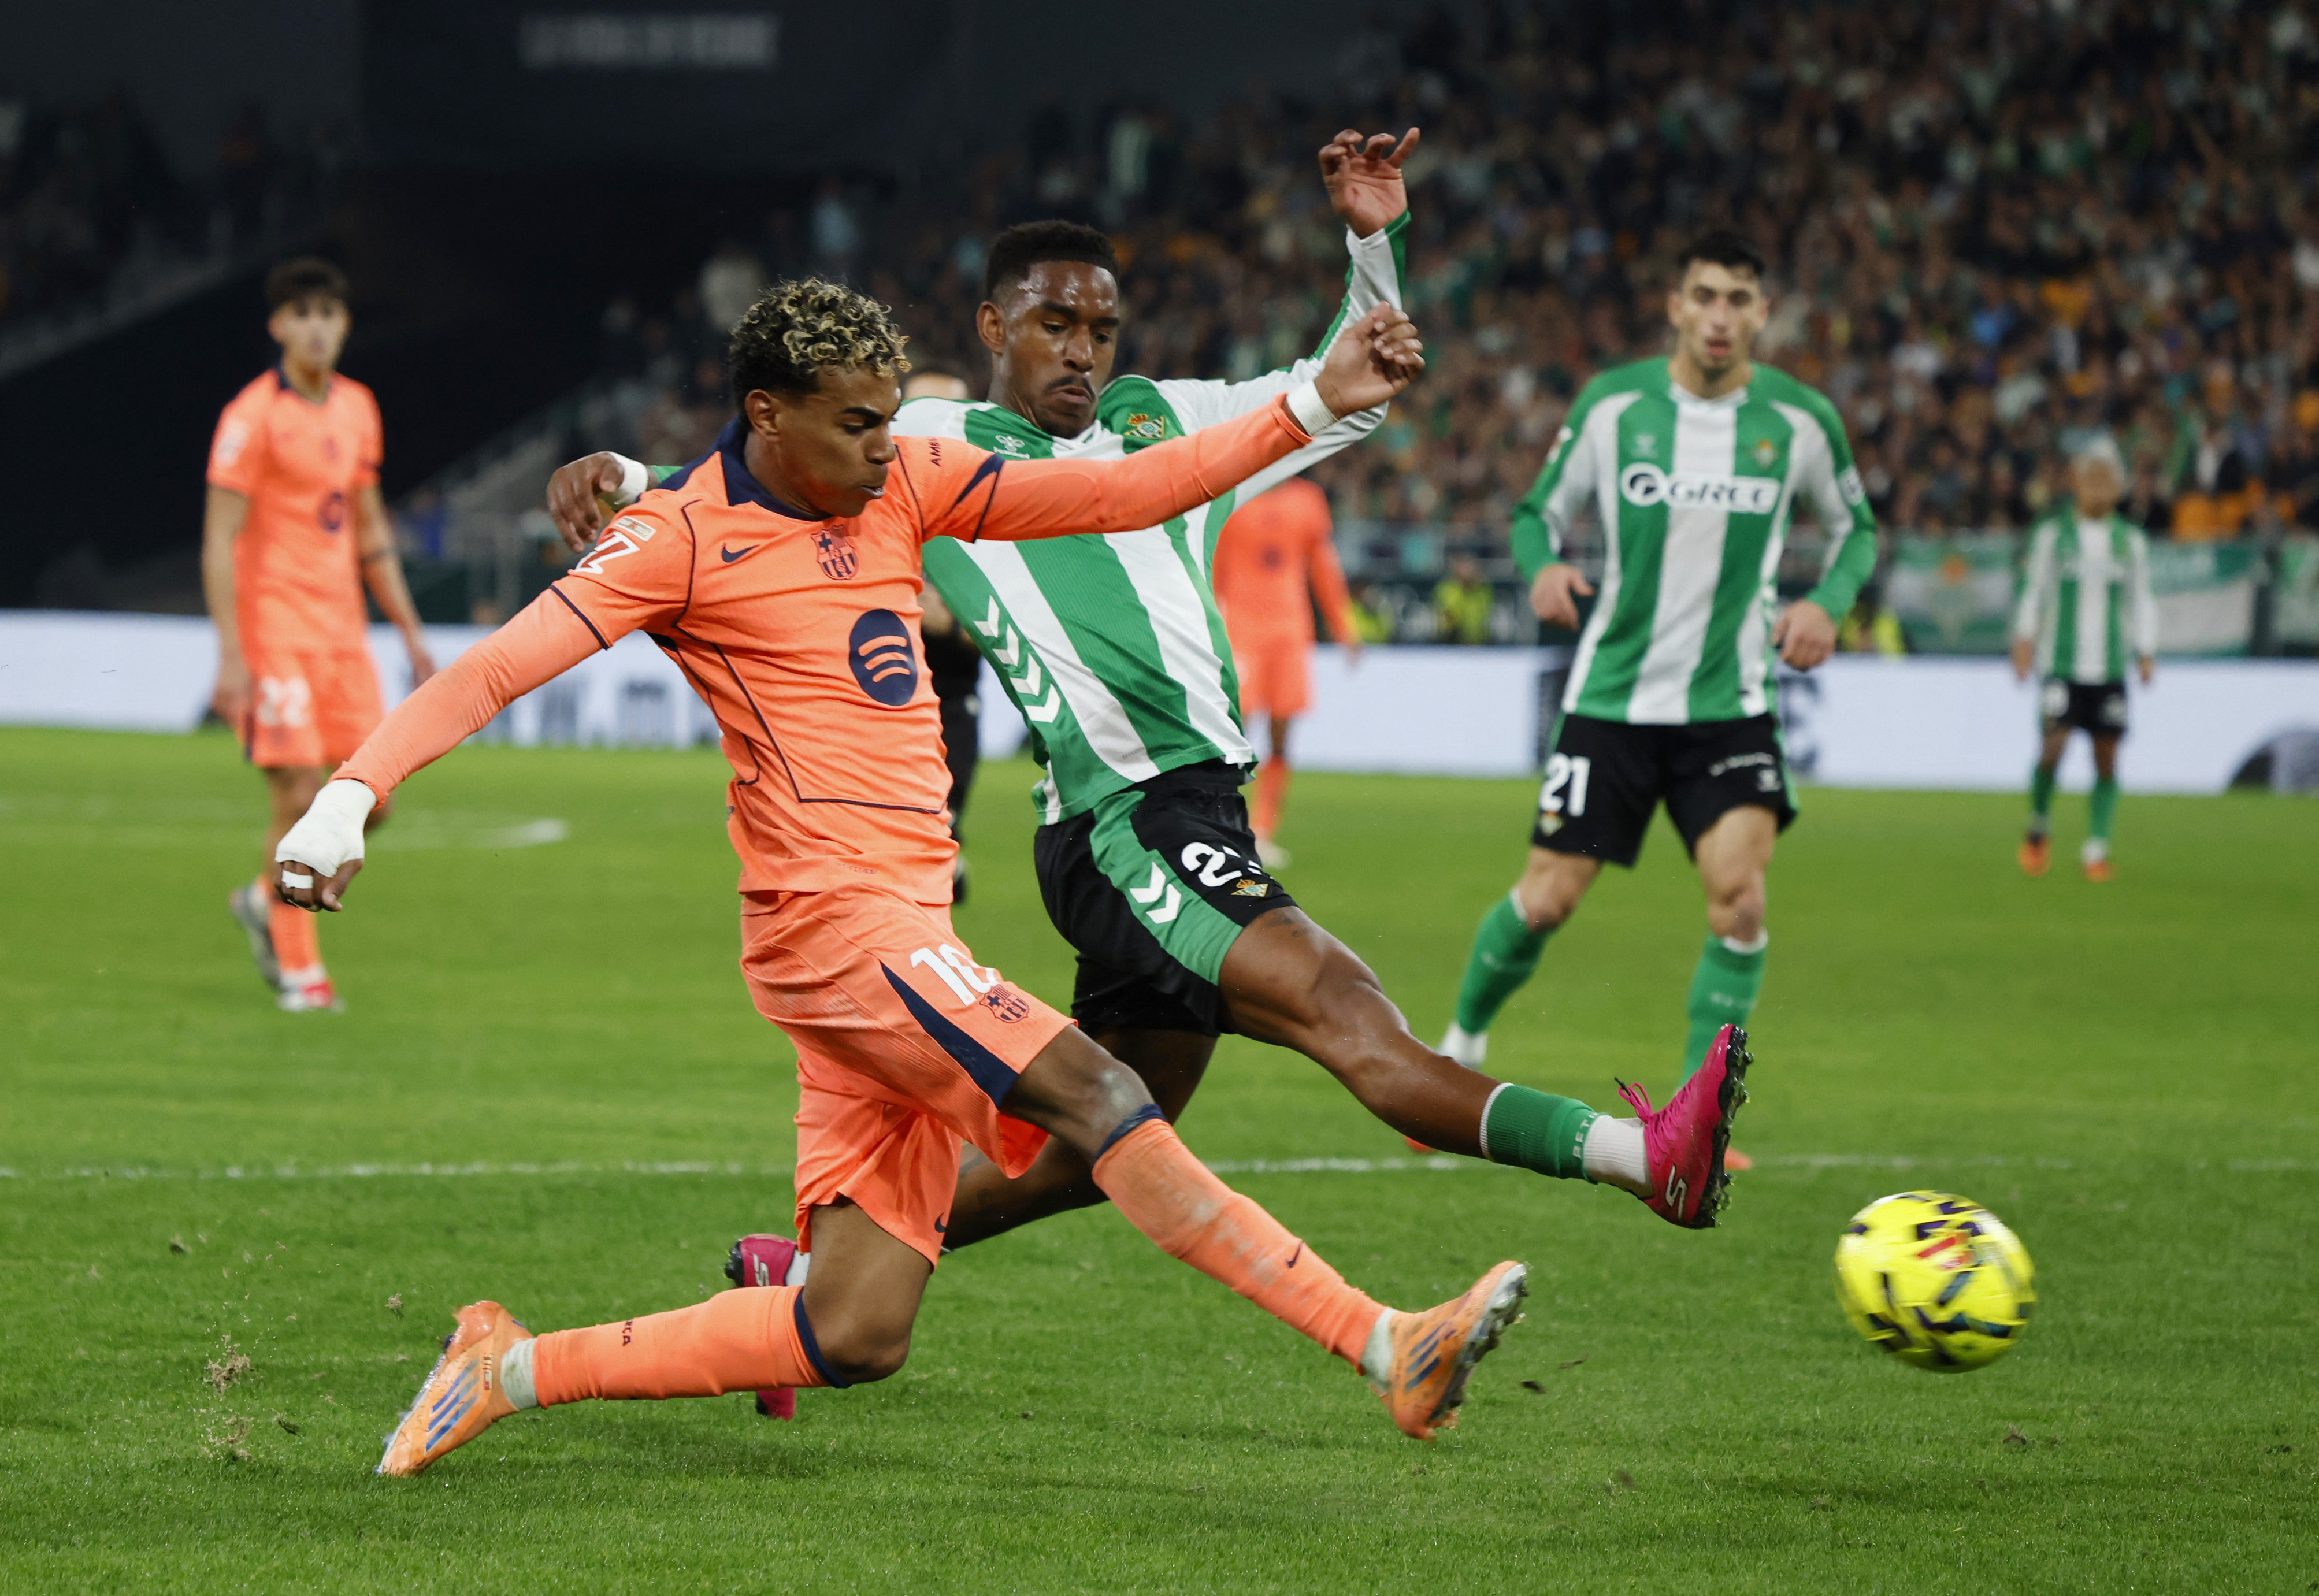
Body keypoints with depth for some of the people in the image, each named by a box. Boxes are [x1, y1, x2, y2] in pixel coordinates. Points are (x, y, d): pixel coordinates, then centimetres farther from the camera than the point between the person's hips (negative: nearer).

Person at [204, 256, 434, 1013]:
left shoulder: (357, 408, 12)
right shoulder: (253, 417, -9)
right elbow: (219, 541, -12)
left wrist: (410, 633, 18)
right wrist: (231, 657, -18)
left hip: (343, 632, 7)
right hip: (275, 631, -7)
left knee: (370, 801, 2)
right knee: (298, 798, -9)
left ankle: (266, 901, 25)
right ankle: (299, 970, 3)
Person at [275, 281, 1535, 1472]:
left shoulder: (905, 483, 13)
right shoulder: (686, 538, -5)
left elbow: (1124, 494, 14)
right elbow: (497, 669, -11)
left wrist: (1315, 405, 7)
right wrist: (348, 796, -25)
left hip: (906, 934, 8)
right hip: (835, 920, -8)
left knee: (853, 1338, 1)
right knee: (1095, 1098, -21)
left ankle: (513, 1371, 9)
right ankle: (1383, 1351, -24)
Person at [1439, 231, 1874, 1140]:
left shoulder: (1799, 420, -2)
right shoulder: (1611, 405, -5)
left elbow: (1856, 528, 13)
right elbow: (1541, 513, 6)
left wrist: (1828, 602, -7)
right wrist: (1543, 569, -16)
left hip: (1730, 706, 1)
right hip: (1612, 696, 0)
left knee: (1739, 894, -18)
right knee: (1548, 900, -3)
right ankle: (1464, 1041, 27)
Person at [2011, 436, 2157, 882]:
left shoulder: (2131, 541, 9)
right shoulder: (2052, 535, 4)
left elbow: (2141, 601, 15)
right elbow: (2032, 591, 8)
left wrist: (2145, 653, 9)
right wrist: (2024, 640, 2)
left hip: (2110, 667, 2)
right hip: (2061, 662, -2)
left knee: (2106, 757, -2)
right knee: (2053, 746, -15)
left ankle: (2096, 847, 5)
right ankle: (2039, 826, 9)